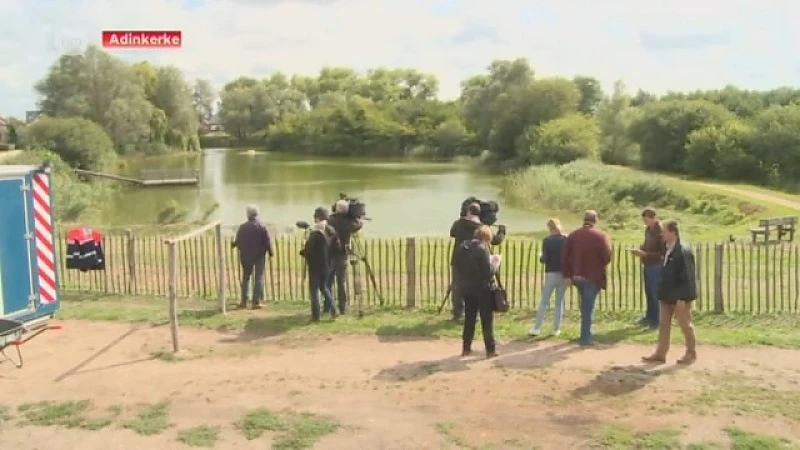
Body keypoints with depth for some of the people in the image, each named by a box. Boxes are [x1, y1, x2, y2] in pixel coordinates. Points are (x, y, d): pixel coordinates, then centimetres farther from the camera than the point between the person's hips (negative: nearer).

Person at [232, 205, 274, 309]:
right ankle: (257, 301, 1)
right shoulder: (262, 226, -10)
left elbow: (238, 242, -2)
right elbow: (267, 242, -11)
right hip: (260, 256, -2)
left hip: (246, 256, 2)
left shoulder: (242, 227, -6)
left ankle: (244, 301, 14)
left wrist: (233, 244, 21)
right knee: (259, 278, 4)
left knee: (246, 277, 15)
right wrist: (270, 252, 5)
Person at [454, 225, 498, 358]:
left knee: (469, 319, 16)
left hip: (466, 287, 6)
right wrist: (492, 275, 0)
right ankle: (490, 349, 7)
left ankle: (466, 348, 19)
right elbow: (488, 270, -19)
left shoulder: (461, 247, 4)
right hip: (482, 288, -6)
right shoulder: (482, 249, -16)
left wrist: (464, 278, 12)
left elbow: (456, 266, 7)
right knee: (487, 320, 4)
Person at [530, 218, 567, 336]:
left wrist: (540, 258, 9)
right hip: (563, 274, 2)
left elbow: (545, 258, -12)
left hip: (550, 274, -2)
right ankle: (556, 329, 12)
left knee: (544, 302, 6)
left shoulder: (547, 240, -8)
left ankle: (537, 328, 6)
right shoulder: (566, 240, -2)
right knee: (560, 302, 10)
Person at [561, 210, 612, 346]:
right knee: (588, 307, 0)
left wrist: (567, 275, 3)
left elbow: (565, 257, 0)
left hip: (577, 276, 5)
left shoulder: (573, 235, 3)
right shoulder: (600, 236, -10)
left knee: (584, 306, 21)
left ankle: (586, 333, 28)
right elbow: (607, 257, -11)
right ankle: (585, 338, 1)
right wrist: (599, 265, 10)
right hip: (593, 277, -4)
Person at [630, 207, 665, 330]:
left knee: (655, 294, -1)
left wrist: (645, 254, -22)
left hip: (656, 266, -8)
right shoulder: (648, 229, 8)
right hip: (647, 266, 8)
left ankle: (657, 320, 8)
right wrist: (640, 249, 1)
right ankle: (649, 317, 28)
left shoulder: (661, 231, -18)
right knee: (648, 293, 16)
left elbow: (662, 253, -20)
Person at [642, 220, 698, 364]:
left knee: (685, 325, 6)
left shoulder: (683, 250, -19)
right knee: (664, 324, 10)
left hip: (680, 296, -9)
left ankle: (691, 353, 21)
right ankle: (660, 353, 15)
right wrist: (662, 292, 15)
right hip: (667, 295, 9)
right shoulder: (667, 249, 8)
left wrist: (682, 297, -22)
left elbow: (687, 276, -21)